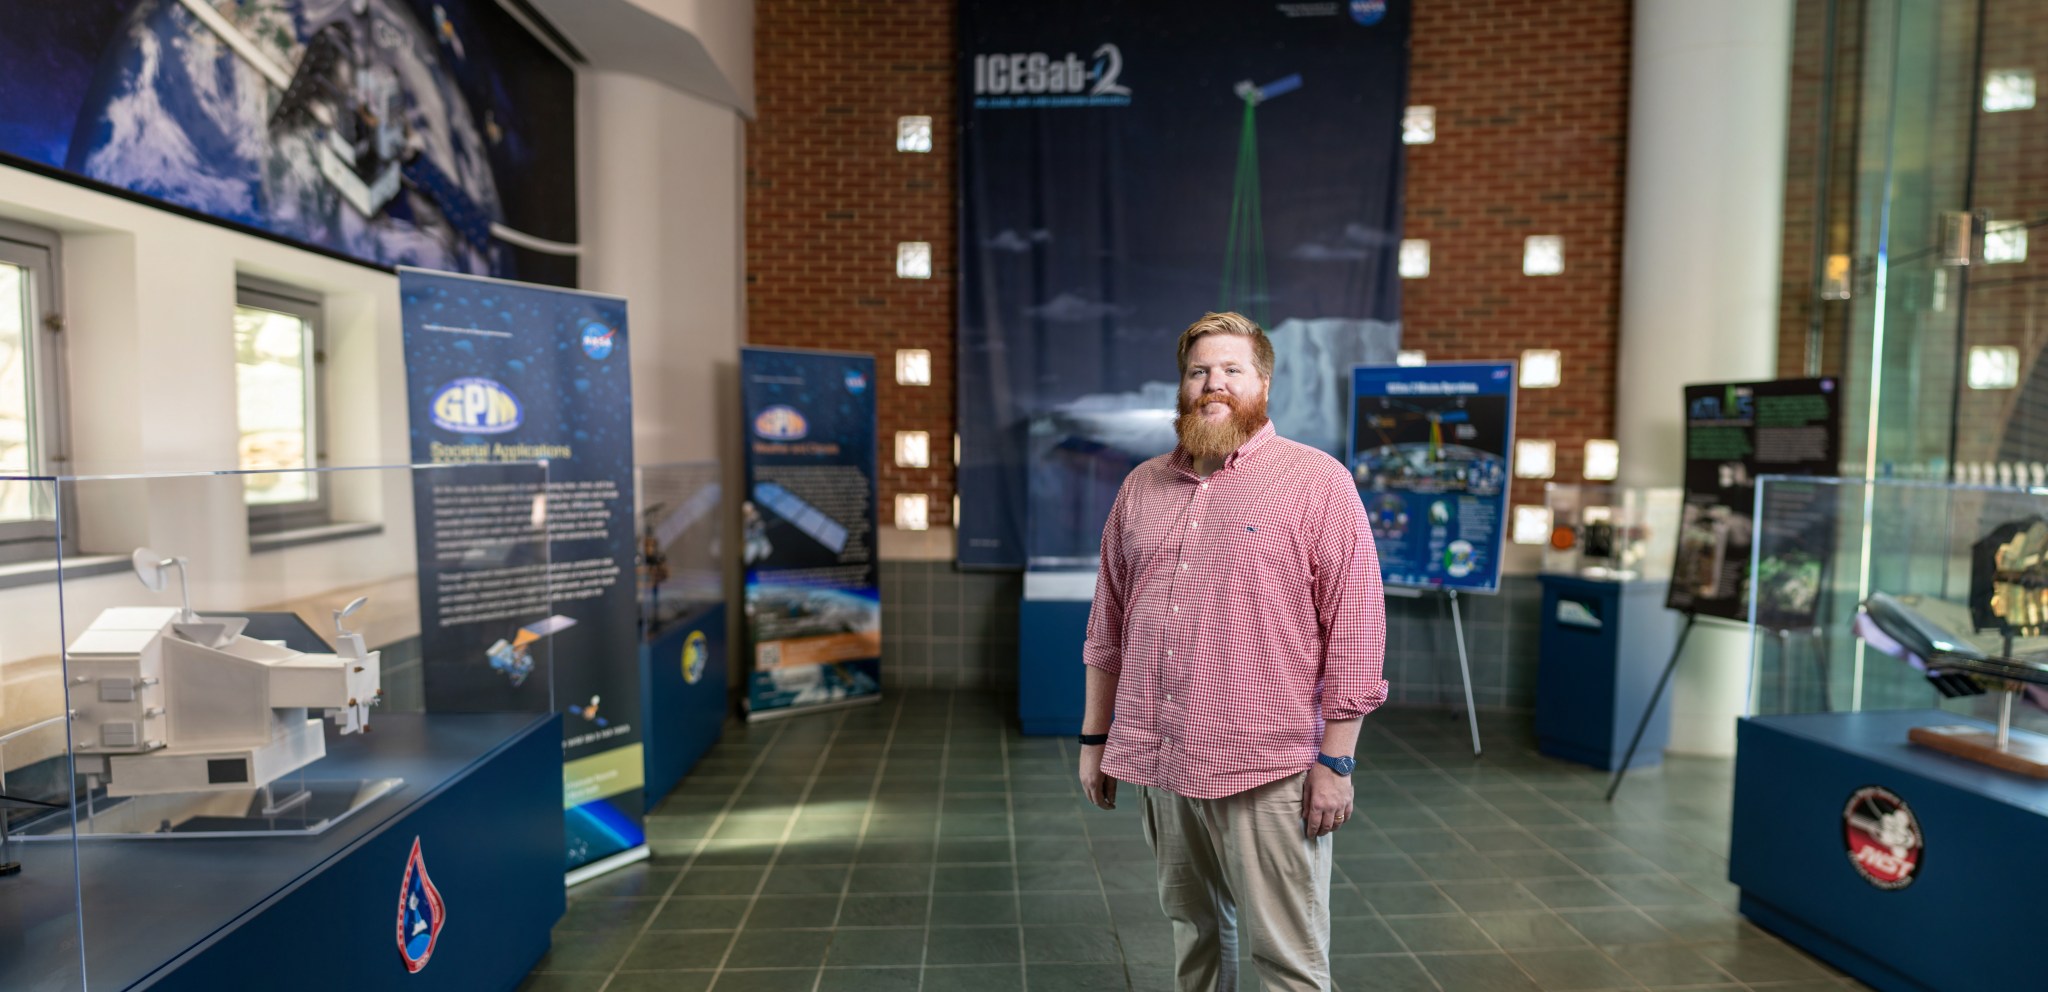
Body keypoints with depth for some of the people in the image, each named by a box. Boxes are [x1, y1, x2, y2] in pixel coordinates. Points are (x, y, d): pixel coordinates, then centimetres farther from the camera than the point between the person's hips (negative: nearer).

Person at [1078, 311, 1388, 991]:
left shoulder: (1318, 482, -5)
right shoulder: (1142, 486, 11)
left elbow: (1355, 625, -8)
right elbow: (1108, 622, 14)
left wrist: (1335, 760, -10)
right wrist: (1094, 737, 14)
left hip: (1268, 770, -4)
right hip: (1159, 763, 5)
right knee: (1192, 936, 19)